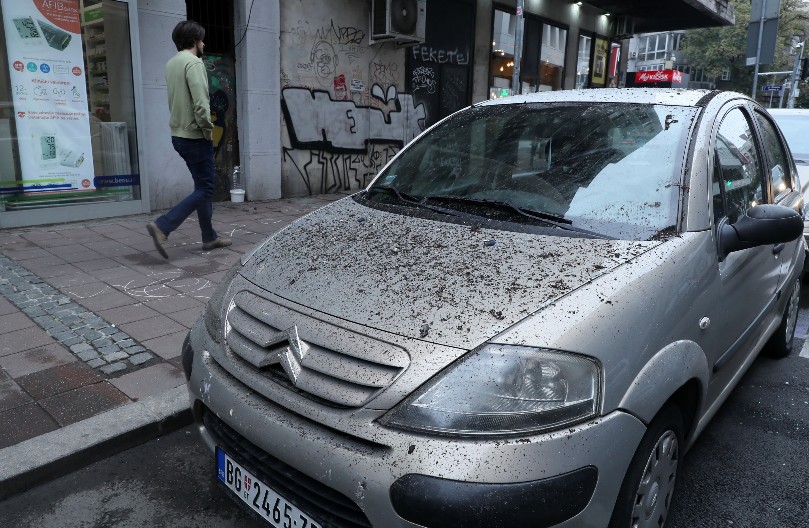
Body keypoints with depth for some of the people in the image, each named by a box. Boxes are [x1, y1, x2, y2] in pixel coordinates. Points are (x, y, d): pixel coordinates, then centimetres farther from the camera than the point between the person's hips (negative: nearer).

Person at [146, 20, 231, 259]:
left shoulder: (171, 63, 12)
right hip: (195, 136, -9)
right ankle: (162, 226, -11)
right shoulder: (193, 62, -14)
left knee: (203, 186, 15)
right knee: (205, 189, -3)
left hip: (179, 134, 9)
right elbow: (201, 104, -23)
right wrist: (208, 129, -9)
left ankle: (209, 237, 20)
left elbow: (179, 98, 12)